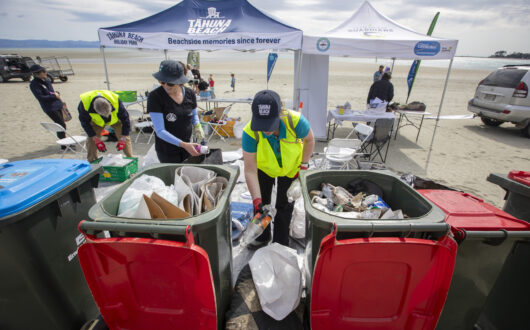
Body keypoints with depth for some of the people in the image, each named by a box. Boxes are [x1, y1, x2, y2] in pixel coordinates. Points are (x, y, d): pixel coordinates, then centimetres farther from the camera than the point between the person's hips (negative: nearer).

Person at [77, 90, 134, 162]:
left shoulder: (116, 102, -42)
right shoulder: (84, 104, -37)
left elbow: (125, 119, -27)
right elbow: (85, 122, -18)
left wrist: (123, 139, -25)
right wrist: (96, 139, -20)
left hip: (115, 119, -1)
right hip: (96, 120, 1)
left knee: (125, 137, -9)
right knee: (91, 140, -6)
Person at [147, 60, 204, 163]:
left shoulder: (190, 94, -6)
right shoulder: (155, 97, -18)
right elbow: (160, 131, -20)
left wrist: (197, 126, -9)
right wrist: (183, 144, -30)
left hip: (187, 145, 4)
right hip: (167, 151, -4)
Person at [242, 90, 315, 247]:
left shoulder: (295, 121, -39)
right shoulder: (250, 132, -38)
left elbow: (309, 140, -14)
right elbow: (250, 170, -33)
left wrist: (304, 165, -14)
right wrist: (257, 200, -38)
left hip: (291, 168, 0)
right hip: (264, 168, 1)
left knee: (284, 205, 6)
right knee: (262, 203, 12)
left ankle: (280, 243, 27)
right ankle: (262, 237, 38)